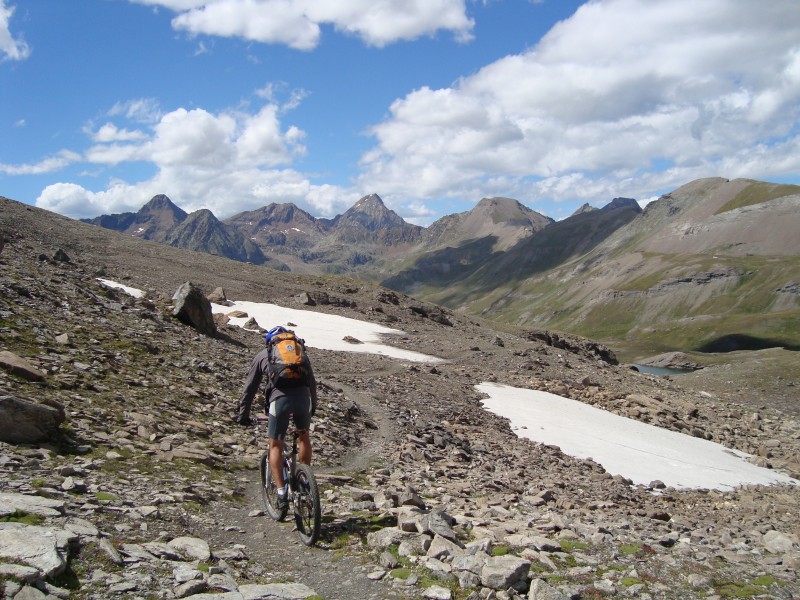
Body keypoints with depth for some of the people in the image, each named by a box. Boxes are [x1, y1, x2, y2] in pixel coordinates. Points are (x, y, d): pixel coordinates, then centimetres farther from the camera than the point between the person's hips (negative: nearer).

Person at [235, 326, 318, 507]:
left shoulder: (263, 355, 24)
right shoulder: (300, 352, 29)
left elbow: (250, 387, 23)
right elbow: (312, 382, 32)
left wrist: (243, 415, 29)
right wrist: (313, 407, 42)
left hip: (279, 398, -2)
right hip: (303, 396, 2)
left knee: (275, 446, 11)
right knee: (304, 436, 25)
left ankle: (281, 491, 3)